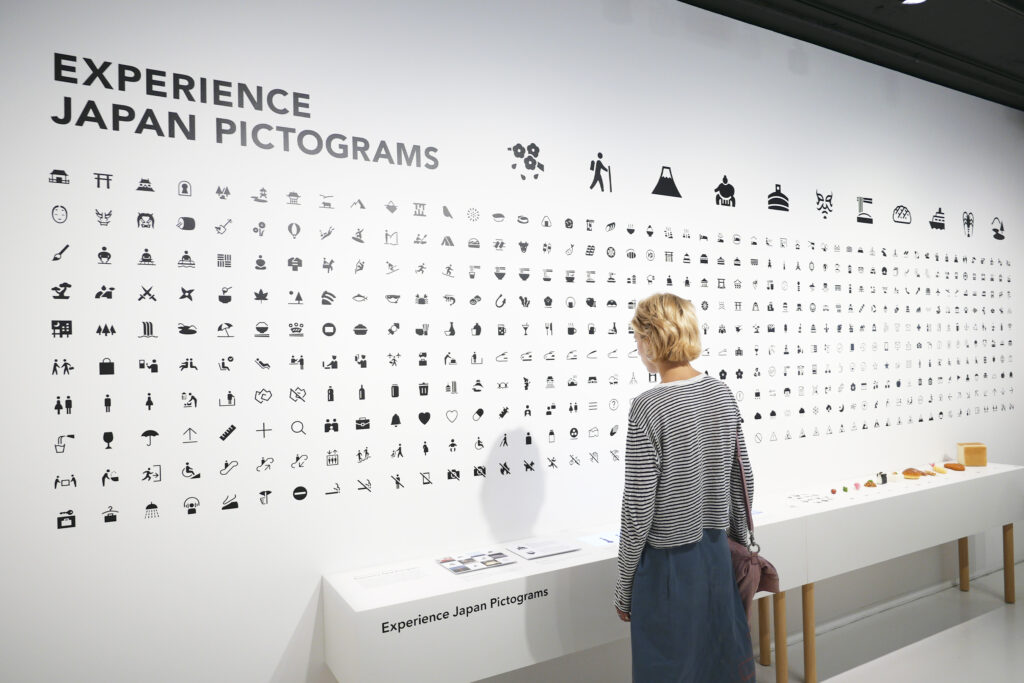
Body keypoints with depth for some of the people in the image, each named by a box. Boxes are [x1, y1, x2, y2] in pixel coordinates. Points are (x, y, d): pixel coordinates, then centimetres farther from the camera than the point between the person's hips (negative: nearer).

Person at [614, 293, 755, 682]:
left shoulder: (649, 408, -20)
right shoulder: (722, 394, -1)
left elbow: (638, 510, -17)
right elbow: (742, 481, 8)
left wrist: (623, 587, -5)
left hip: (668, 562, -6)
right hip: (717, 553, 6)